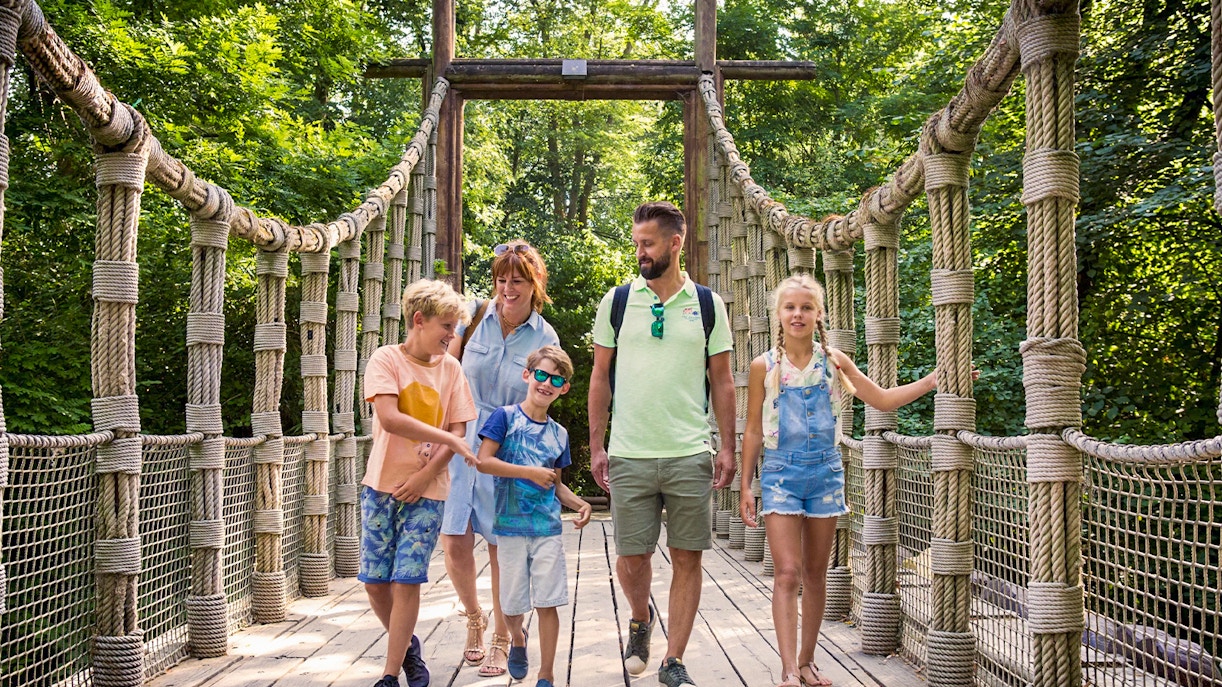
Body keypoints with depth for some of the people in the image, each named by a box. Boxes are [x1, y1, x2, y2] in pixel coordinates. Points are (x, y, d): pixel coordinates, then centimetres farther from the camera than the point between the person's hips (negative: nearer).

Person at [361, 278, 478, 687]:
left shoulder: (450, 368, 5)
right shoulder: (386, 360, -4)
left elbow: (458, 429, 2)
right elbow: (390, 418, -19)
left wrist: (426, 475, -10)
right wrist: (448, 439, -20)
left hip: (428, 490, 1)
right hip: (382, 485, -1)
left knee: (406, 582, -5)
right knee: (374, 582, 2)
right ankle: (407, 645, 28)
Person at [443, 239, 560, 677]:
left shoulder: (544, 338, -2)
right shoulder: (475, 314, -1)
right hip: (460, 441, 1)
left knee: (503, 547, 2)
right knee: (455, 542, -2)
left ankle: (501, 641, 20)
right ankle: (474, 619, 27)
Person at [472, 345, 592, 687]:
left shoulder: (559, 434, 10)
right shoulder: (505, 417, -3)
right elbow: (483, 461, -13)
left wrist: (579, 503, -1)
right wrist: (530, 472, -18)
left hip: (548, 530, 3)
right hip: (510, 527, -3)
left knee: (548, 603, 0)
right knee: (512, 604, 8)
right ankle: (518, 640, 41)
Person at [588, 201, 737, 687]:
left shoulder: (708, 305, 5)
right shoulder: (616, 302, 5)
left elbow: (722, 382, 8)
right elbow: (600, 378, 8)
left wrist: (728, 447, 2)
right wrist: (596, 446, 3)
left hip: (691, 455, 0)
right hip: (629, 455, 0)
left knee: (687, 558, 2)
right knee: (631, 557, 4)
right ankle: (640, 620, 35)